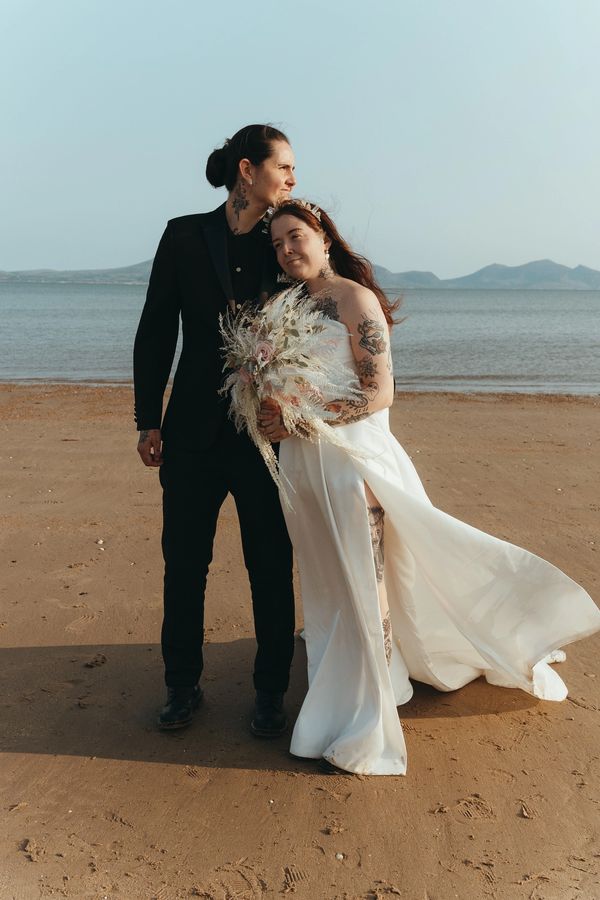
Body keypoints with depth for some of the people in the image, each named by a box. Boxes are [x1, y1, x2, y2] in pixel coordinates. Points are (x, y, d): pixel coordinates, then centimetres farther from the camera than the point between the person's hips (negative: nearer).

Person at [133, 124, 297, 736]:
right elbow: (155, 333, 2)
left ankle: (270, 691, 23)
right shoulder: (186, 235, 2)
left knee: (271, 565, 6)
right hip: (194, 432, 0)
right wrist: (148, 420, -2)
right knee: (184, 560, 8)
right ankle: (183, 685, 27)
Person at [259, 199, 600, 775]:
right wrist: (271, 413, -4)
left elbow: (379, 393, -15)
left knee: (363, 586, 0)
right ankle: (336, 701, 32)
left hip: (352, 455, -7)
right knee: (326, 587, 15)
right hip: (301, 463, 7)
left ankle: (366, 727, 12)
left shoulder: (355, 299, -8)